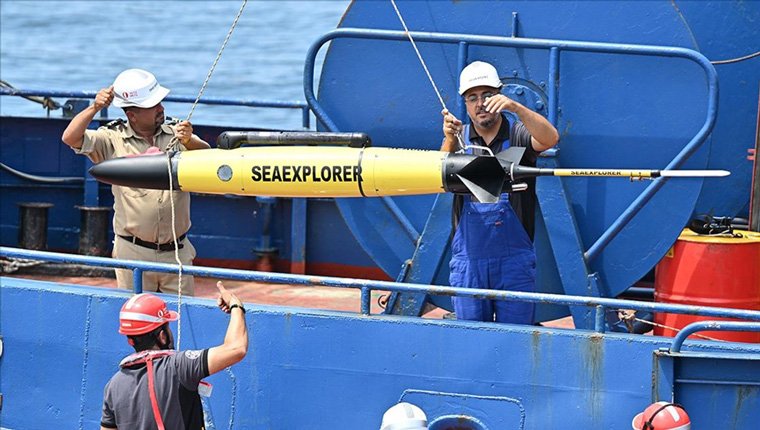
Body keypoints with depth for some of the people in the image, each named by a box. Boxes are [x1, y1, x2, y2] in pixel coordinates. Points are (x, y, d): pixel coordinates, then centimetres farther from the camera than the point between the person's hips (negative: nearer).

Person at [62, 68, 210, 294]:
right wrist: (95, 107, -12)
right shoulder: (113, 140, 0)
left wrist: (189, 143, -28)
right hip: (133, 252, -2)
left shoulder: (177, 135, 6)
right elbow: (71, 138, -8)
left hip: (176, 251, 2)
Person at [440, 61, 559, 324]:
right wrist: (449, 141, -27)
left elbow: (549, 139, -19)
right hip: (468, 260, 2)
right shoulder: (459, 139, 8)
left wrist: (515, 107, -32)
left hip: (514, 259, -2)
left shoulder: (517, 135, 2)